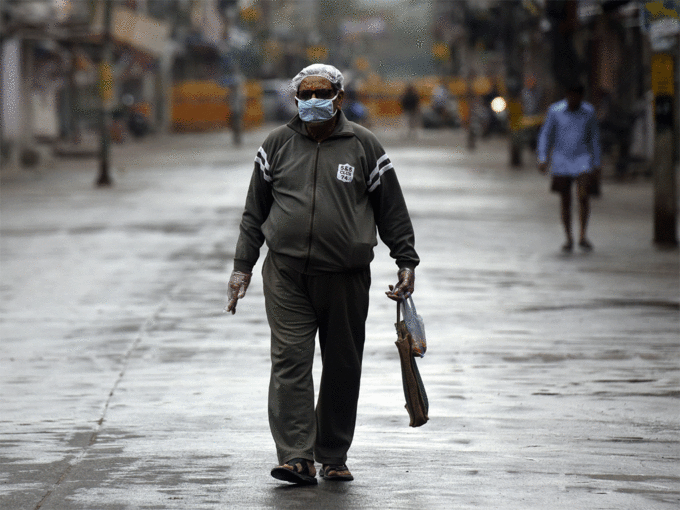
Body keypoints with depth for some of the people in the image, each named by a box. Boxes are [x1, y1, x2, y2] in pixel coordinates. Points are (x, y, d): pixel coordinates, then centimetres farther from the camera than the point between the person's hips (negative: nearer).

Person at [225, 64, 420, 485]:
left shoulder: (363, 146, 6)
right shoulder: (278, 145, 10)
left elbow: (393, 210, 10)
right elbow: (255, 211, 16)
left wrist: (407, 263, 6)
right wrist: (243, 267, 12)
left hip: (346, 277, 0)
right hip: (286, 276, 0)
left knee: (343, 368, 5)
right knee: (290, 362, -11)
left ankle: (334, 456, 17)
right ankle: (297, 457, -14)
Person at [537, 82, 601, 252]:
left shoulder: (589, 111, 1)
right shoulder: (555, 110, -4)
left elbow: (594, 137, 10)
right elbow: (545, 135, 3)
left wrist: (596, 164, 9)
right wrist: (542, 159, -9)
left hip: (582, 160, 0)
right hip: (561, 160, 0)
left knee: (584, 196, -15)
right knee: (565, 201, 3)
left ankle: (583, 236, -4)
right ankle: (569, 238, 14)